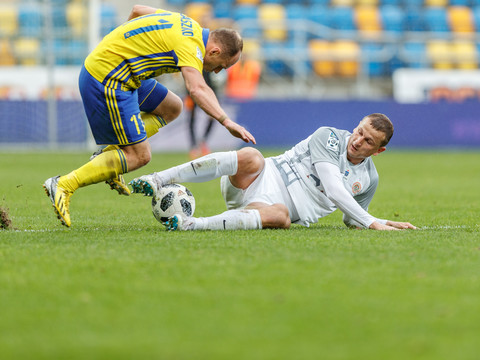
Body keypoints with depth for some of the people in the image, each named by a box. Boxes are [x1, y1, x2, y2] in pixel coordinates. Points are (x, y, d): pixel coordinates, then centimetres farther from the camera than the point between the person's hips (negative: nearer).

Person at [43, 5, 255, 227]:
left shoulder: (189, 26, 11)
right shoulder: (191, 46, -18)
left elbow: (137, 10, 23)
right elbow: (197, 89, -36)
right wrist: (226, 121, -42)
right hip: (106, 81, -11)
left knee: (171, 107, 18)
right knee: (139, 156, -8)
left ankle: (109, 153, 13)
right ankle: (64, 185, -8)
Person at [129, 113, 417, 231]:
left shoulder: (369, 179, 14)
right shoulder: (328, 137, -1)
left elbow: (352, 218, 29)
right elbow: (333, 191, -13)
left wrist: (386, 223, 12)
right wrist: (372, 223, -15)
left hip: (280, 207, 2)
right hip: (263, 178, -2)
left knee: (281, 217, -39)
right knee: (250, 157, -38)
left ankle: (192, 225, -47)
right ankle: (158, 181, -39)